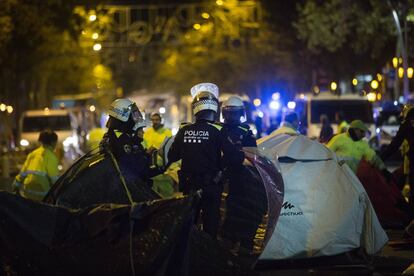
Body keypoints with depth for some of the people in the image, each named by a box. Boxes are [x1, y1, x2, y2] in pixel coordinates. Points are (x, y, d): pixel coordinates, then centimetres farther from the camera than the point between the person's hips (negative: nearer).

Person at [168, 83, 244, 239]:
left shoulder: (183, 131, -5)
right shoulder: (217, 131, -14)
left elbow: (172, 157, 4)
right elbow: (234, 156, -19)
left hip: (188, 185, 3)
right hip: (211, 185, -3)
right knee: (211, 221, 5)